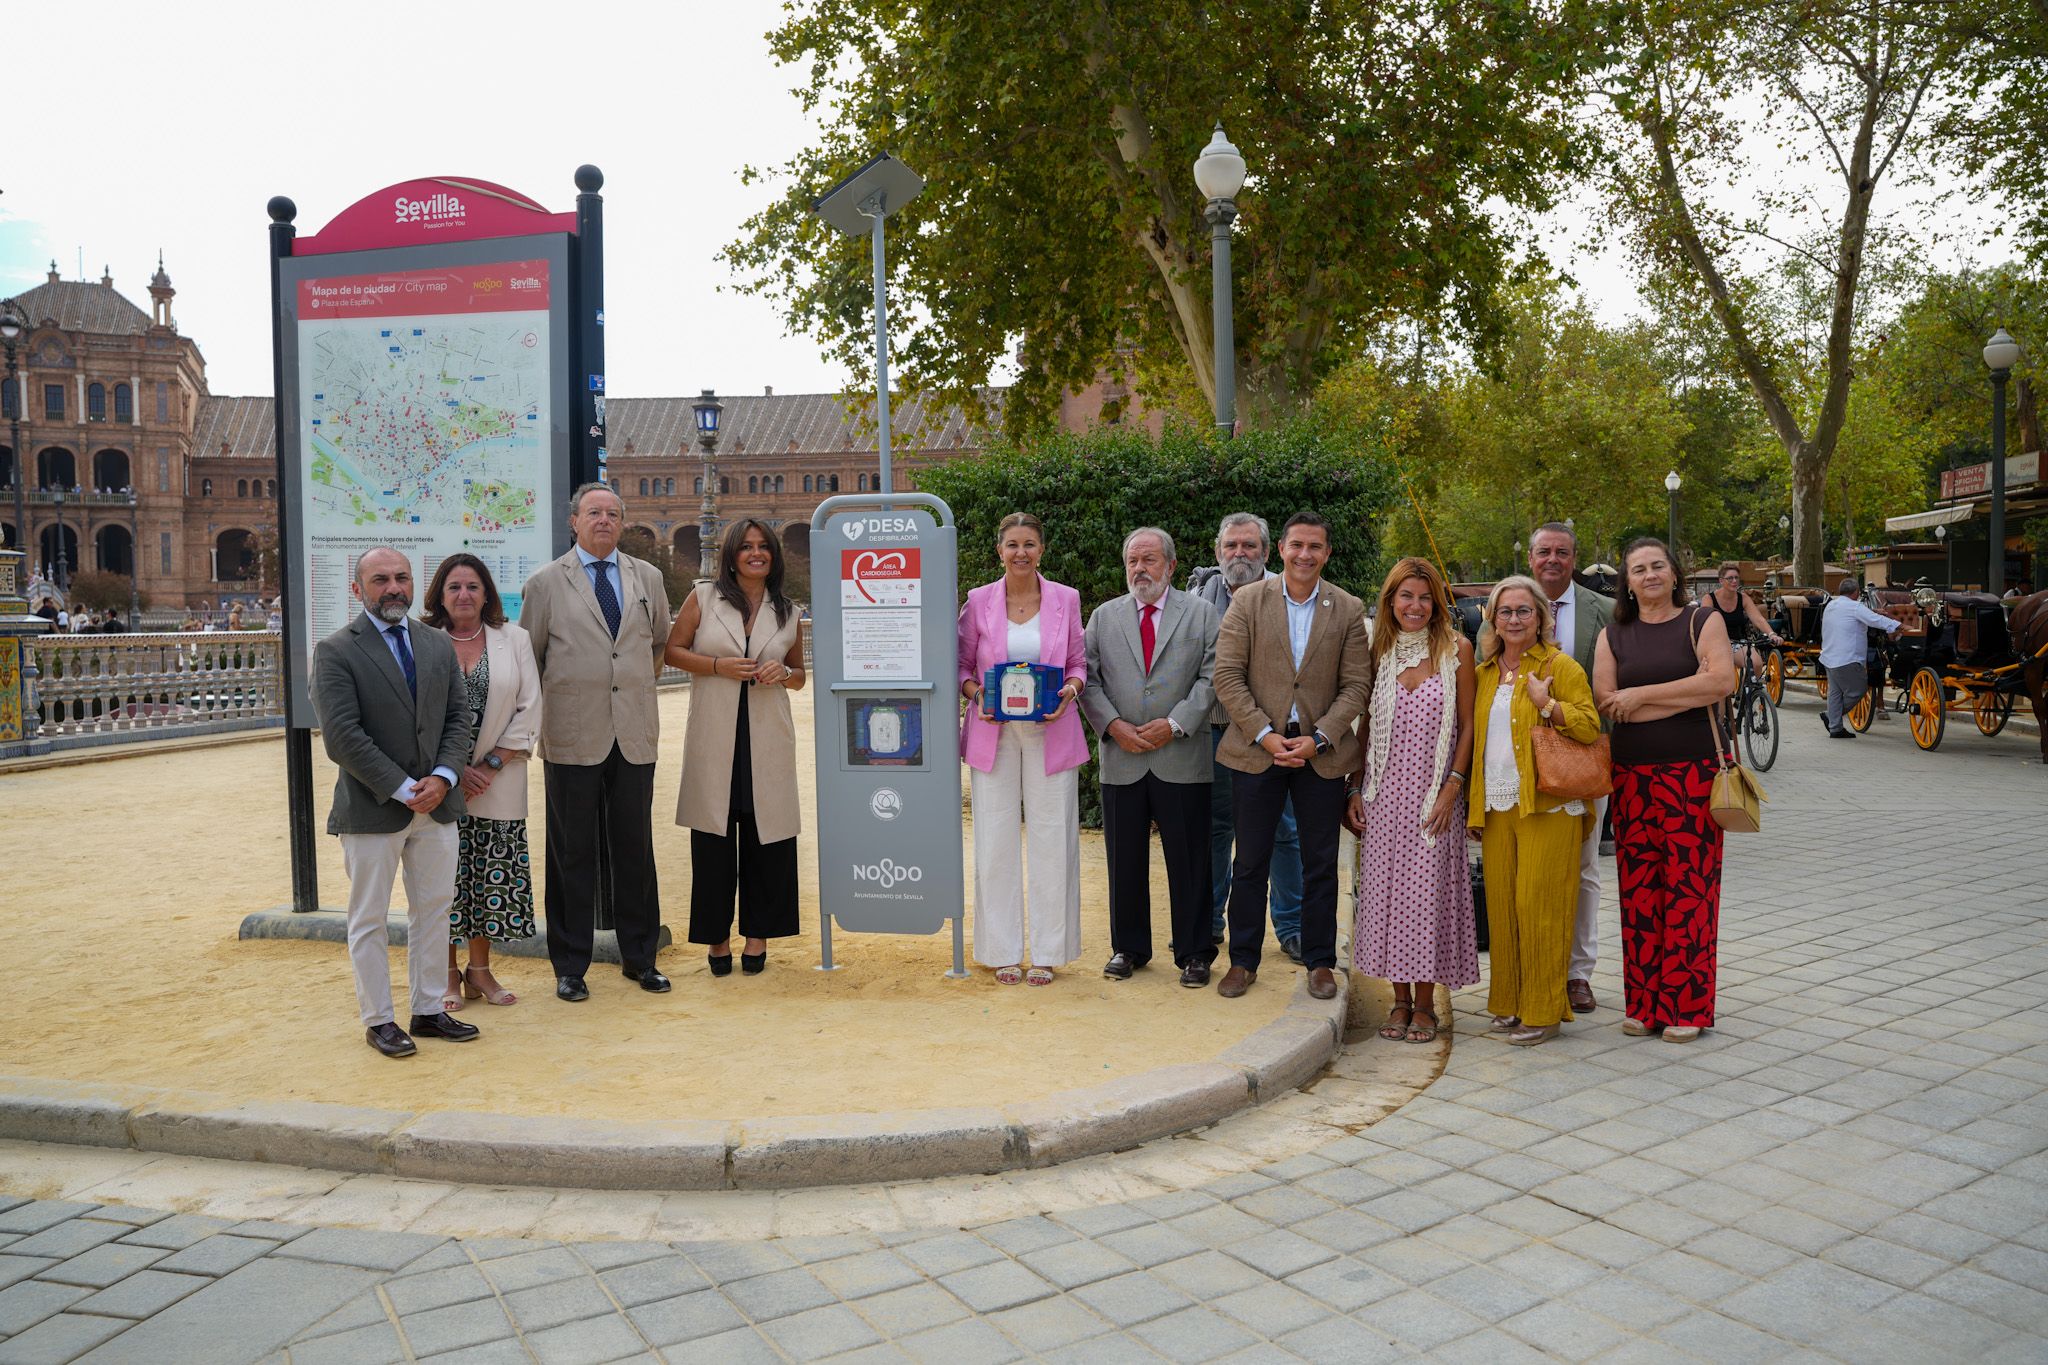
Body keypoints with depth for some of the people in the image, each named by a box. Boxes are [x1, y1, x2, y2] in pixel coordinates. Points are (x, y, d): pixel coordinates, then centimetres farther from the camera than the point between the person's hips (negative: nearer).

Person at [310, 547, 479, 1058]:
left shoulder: (437, 644, 9)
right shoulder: (336, 651, -8)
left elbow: (459, 717, 8)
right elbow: (343, 737, -15)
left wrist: (442, 778, -8)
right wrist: (404, 790, -17)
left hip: (436, 802, 5)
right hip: (372, 808, -5)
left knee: (434, 909, 13)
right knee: (369, 919, 6)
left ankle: (429, 1010, 25)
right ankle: (378, 1020, 18)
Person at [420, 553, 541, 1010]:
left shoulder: (514, 640, 3)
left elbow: (529, 710, 1)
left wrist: (492, 766, -6)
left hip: (498, 784, 2)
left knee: (492, 878, 5)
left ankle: (480, 970, 19)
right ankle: (448, 973, 16)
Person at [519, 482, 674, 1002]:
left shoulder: (648, 578, 10)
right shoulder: (546, 583, 2)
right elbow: (527, 656, 9)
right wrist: (550, 707, 10)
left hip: (635, 733, 3)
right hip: (574, 735, -2)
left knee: (635, 850, 8)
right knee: (573, 853, 3)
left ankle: (639, 958, 21)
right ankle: (570, 967, 14)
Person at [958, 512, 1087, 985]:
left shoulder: (1065, 599, 3)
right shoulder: (979, 601, 2)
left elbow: (1078, 663, 9)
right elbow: (962, 664, 8)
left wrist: (1068, 691, -11)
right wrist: (976, 692, -10)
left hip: (1050, 732, 0)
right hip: (993, 733, 0)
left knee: (1051, 839, 2)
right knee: (995, 840, 3)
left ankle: (1046, 952, 14)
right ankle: (1002, 951, 15)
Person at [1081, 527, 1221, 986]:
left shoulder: (1201, 613, 6)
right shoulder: (1104, 616, 12)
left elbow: (1211, 676, -2)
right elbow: (1088, 678, 6)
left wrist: (1174, 724, -12)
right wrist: (1113, 725, -8)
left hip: (1182, 759, -2)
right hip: (1121, 759, 2)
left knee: (1189, 861, 3)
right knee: (1124, 860, 9)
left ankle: (1194, 953, 16)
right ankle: (1128, 948, 23)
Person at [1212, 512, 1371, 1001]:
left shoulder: (1349, 610, 2)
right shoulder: (1247, 602, 0)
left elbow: (1356, 684, 0)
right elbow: (1227, 676, -5)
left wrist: (1318, 739, -12)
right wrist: (1265, 735, -12)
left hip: (1322, 753, 1)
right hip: (1257, 748, 0)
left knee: (1321, 863, 9)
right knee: (1250, 862, 7)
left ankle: (1320, 962, 22)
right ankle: (1243, 960, 20)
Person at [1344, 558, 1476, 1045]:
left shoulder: (1456, 649, -1)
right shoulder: (1379, 652, 6)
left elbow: (1467, 725, -1)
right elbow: (1365, 725, 11)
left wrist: (1452, 788, -8)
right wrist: (1355, 789, 5)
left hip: (1433, 795, -2)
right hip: (1384, 794, 2)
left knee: (1427, 891, -2)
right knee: (1386, 890, 4)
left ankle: (1424, 1004, 11)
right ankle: (1400, 999, 16)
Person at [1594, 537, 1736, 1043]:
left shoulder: (1703, 623, 5)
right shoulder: (1613, 636, 11)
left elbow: (1722, 681, -12)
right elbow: (1605, 702, -3)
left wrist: (1641, 695, -11)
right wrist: (1691, 692, -8)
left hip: (1692, 773, -2)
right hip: (1632, 774, 2)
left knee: (1689, 884, -3)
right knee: (1638, 887, 2)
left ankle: (1686, 1007, 7)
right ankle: (1643, 1003, 11)